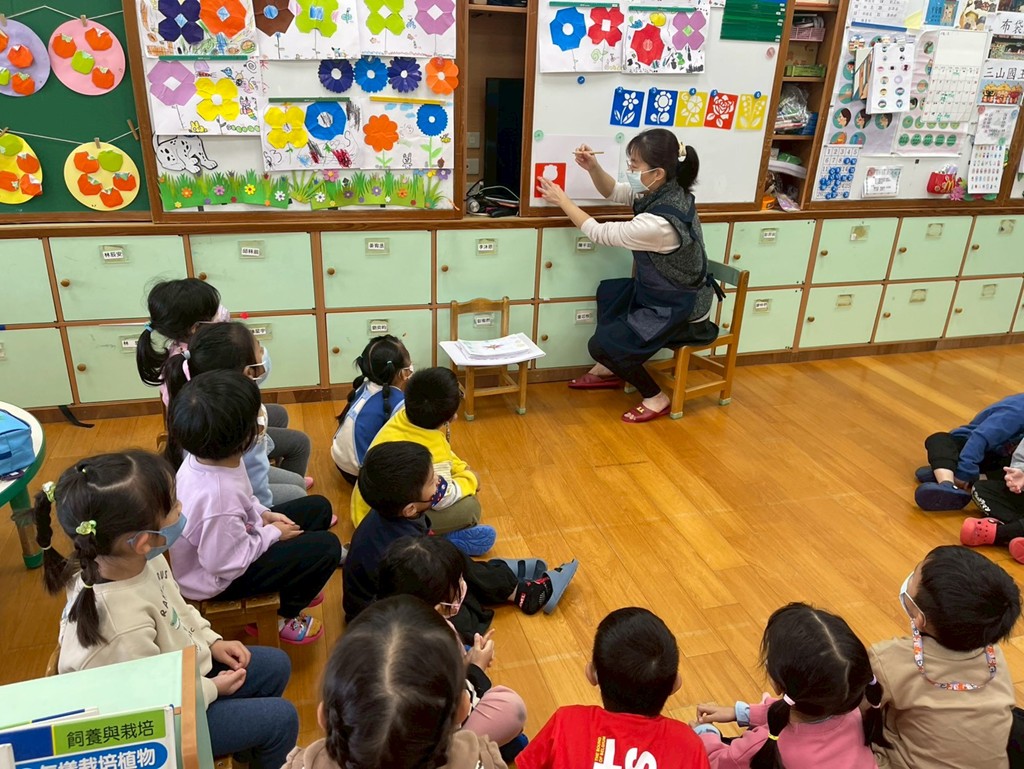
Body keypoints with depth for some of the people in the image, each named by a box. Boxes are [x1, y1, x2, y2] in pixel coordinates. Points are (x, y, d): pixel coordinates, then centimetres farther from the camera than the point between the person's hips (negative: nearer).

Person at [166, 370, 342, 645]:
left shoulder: (205, 456, -16)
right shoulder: (218, 497, -41)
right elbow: (227, 564, -29)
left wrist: (263, 514, -4)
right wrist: (272, 534, -17)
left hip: (224, 541, 8)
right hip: (216, 579, -8)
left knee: (318, 508, 11)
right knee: (327, 547, -13)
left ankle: (290, 587, 27)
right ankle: (275, 617, 11)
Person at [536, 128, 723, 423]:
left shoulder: (659, 222, -35)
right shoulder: (666, 192, -8)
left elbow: (600, 233, -21)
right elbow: (613, 192, 8)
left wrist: (562, 200, -10)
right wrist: (593, 168, -12)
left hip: (680, 312, -10)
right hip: (668, 294, 10)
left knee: (600, 345, -9)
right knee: (608, 292, 27)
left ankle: (656, 398, 7)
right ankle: (611, 368, 36)